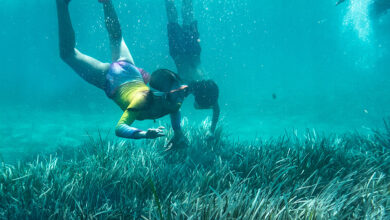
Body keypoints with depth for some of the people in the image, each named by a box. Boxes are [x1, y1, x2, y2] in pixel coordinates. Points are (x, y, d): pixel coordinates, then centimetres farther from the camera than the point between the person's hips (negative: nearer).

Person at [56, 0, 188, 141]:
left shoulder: (174, 104, -21)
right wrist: (144, 134, -63)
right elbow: (119, 128, -48)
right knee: (68, 53, 8)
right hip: (110, 77, -5)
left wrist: (177, 131, -5)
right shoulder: (143, 102, -40)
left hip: (131, 71, 5)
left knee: (116, 37, 30)